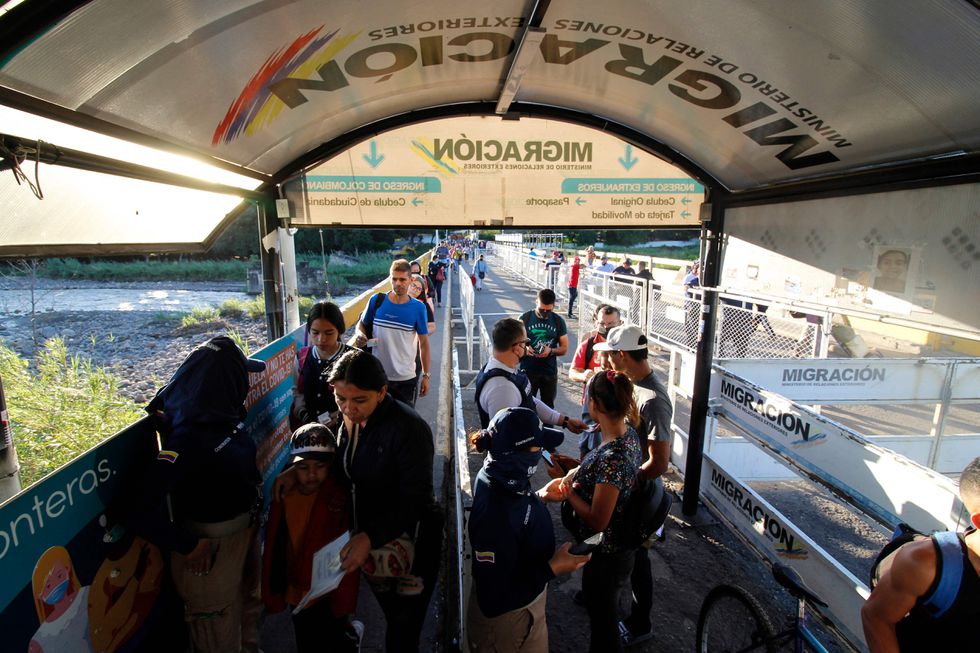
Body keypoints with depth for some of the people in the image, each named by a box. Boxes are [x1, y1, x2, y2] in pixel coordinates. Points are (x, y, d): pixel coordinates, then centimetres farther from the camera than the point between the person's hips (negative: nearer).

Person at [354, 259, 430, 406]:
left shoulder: (418, 308, -8)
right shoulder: (376, 301, -6)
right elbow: (361, 324, 9)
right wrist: (359, 334, -14)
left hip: (406, 379, -1)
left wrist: (426, 375, -1)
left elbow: (424, 343, -2)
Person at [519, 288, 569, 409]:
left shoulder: (558, 321, 3)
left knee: (548, 406, 12)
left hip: (550, 372, 2)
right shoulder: (525, 318, -4)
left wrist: (551, 351, -15)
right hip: (528, 371, -2)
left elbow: (564, 348, 6)